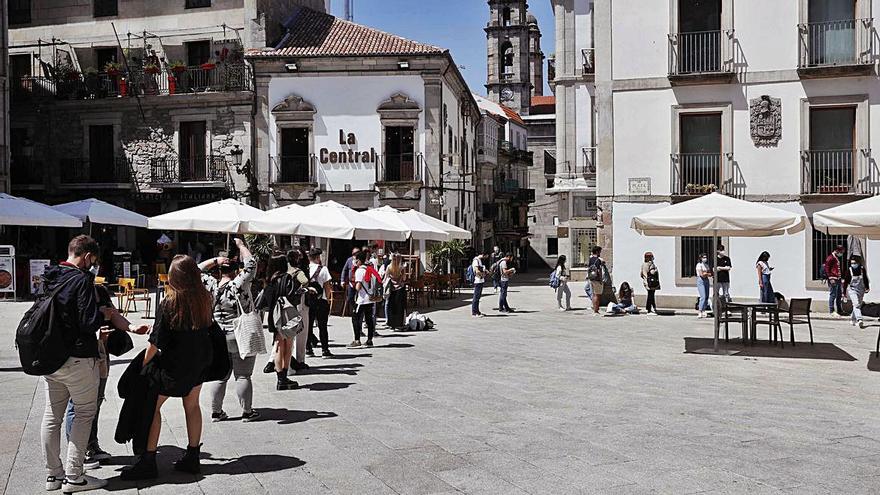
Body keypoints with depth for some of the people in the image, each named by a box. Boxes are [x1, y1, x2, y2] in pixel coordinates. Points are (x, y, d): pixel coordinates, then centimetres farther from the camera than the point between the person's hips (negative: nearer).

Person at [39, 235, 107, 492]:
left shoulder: (49, 278, 8)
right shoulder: (82, 280, -16)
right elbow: (89, 323, -20)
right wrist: (102, 314, -1)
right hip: (78, 359, -8)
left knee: (52, 415, 12)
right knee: (85, 413, 4)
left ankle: (53, 474, 22)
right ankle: (73, 476, 4)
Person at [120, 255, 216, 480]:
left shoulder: (168, 305, -20)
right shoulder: (205, 299, -6)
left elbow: (157, 342, -16)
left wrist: (144, 363, -2)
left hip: (174, 364, -6)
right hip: (200, 361, 6)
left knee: (152, 405, 7)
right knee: (192, 405, 17)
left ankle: (148, 462, 8)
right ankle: (192, 458, 26)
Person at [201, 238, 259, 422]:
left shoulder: (211, 286, -4)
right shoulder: (238, 285, -17)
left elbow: (197, 270, 10)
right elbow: (251, 264, -13)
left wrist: (215, 260, 2)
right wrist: (241, 245, -2)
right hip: (240, 338, -4)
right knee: (243, 376, 4)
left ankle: (216, 412, 19)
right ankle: (247, 412, 13)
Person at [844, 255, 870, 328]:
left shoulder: (862, 269, -2)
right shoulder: (849, 270, -10)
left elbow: (865, 279, 12)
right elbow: (846, 281, -3)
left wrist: (867, 288, 5)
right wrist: (844, 292, -2)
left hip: (861, 290, 4)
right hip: (852, 290, -4)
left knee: (858, 305, 13)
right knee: (856, 304, -19)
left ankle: (852, 319, 30)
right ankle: (859, 320, -29)